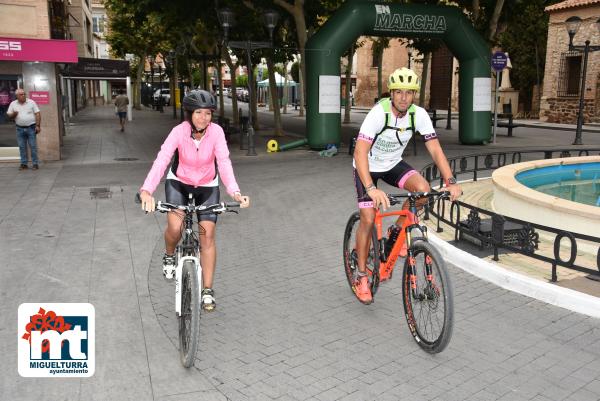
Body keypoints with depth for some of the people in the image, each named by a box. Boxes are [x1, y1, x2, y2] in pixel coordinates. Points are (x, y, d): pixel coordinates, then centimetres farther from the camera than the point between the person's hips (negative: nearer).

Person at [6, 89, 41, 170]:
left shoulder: (31, 102, 0)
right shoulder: (13, 104, 6)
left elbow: (37, 114, -2)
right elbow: (9, 115, 10)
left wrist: (38, 125, -9)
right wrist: (13, 114, -13)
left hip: (31, 128, -2)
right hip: (20, 128, 3)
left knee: (33, 146, -2)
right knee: (22, 147, 6)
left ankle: (35, 163, 3)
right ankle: (23, 164, 12)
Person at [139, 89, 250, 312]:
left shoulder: (216, 131, -22)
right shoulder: (179, 132, -24)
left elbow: (224, 162, -31)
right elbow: (161, 160, -36)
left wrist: (235, 192, -48)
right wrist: (147, 190, -52)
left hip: (207, 187, 1)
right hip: (179, 183, -1)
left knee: (207, 235, -6)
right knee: (175, 227, -23)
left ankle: (207, 290, 8)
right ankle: (169, 256, 14)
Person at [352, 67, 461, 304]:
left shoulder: (418, 114, -17)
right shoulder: (378, 113, -30)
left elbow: (435, 149, -16)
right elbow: (360, 152, -39)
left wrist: (450, 182, -29)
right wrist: (371, 189, -51)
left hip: (393, 164, 4)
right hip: (368, 167, -4)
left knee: (423, 189, -24)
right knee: (368, 219, -11)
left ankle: (399, 230, 4)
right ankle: (361, 277, 7)